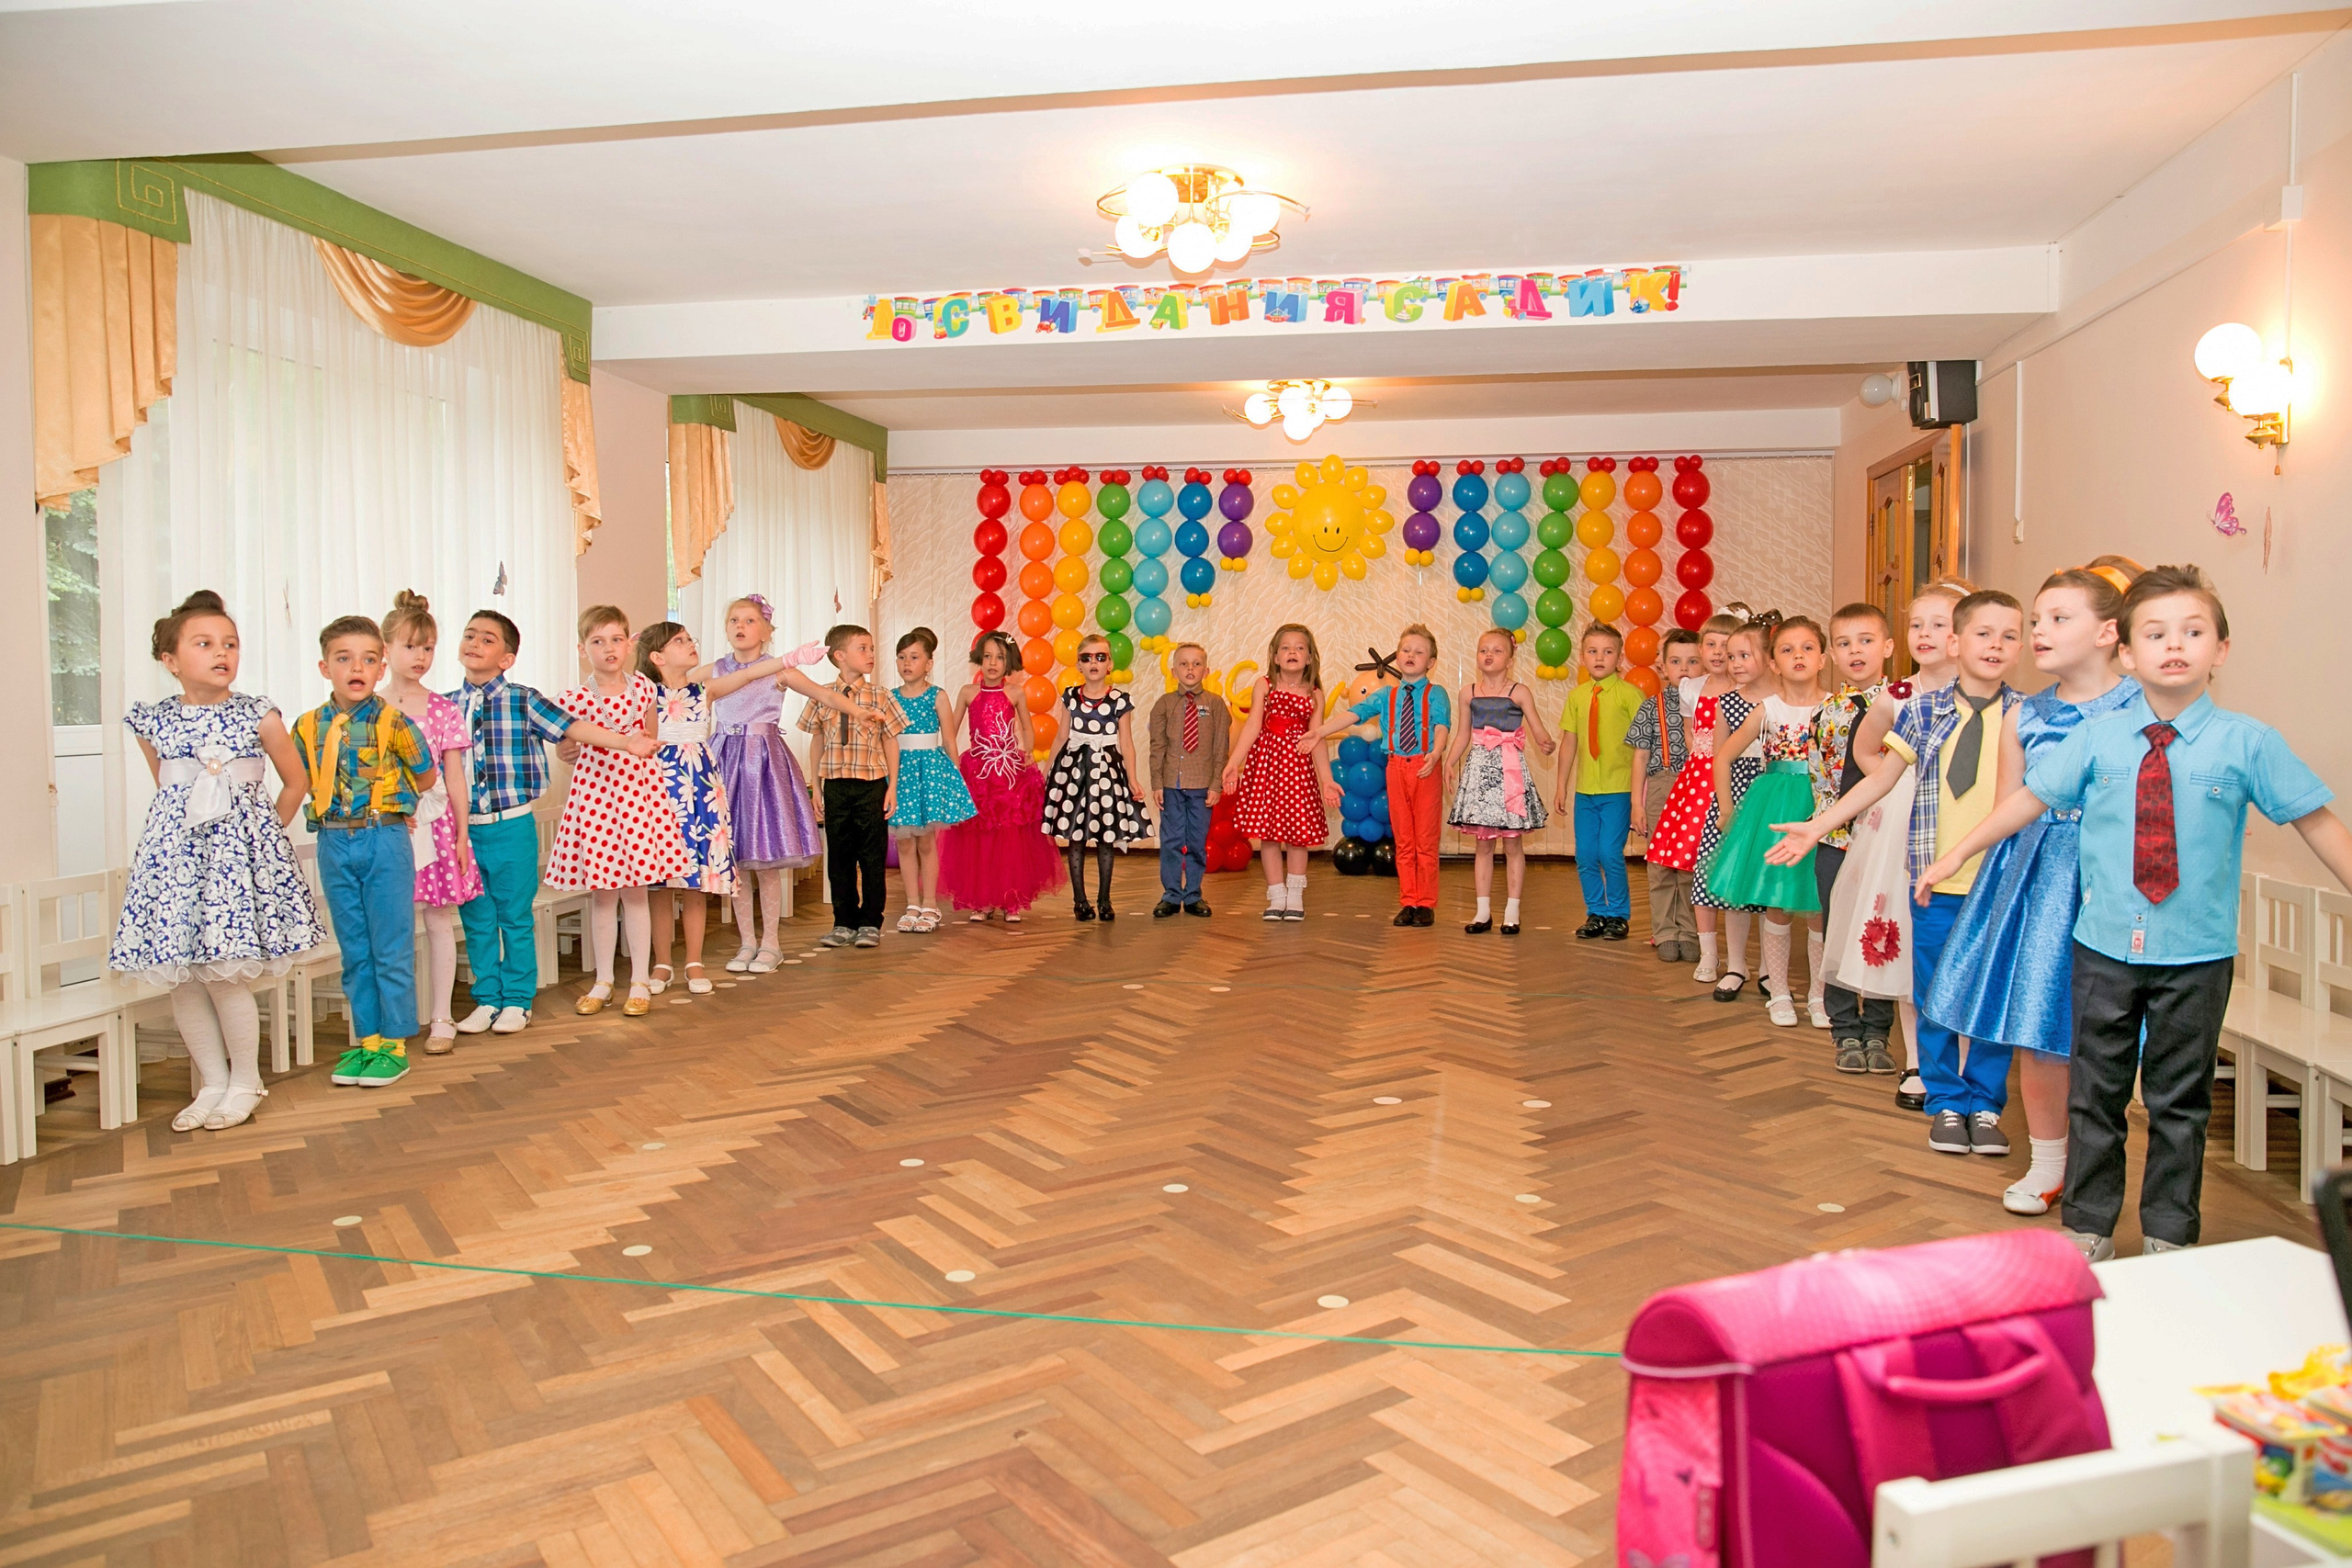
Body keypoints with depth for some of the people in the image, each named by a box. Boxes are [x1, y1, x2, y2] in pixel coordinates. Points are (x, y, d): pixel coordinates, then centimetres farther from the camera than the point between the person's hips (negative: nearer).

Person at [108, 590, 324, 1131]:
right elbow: (165, 788, 21)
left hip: (239, 850, -4)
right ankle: (212, 1082, 21)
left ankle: (244, 1082, 13)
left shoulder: (258, 717, -3)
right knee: (182, 981, 5)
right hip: (174, 851, 4)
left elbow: (295, 781, 8)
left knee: (225, 977, -6)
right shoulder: (153, 723, 5)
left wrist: (266, 832, 7)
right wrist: (186, 830, 13)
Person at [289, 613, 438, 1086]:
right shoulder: (309, 726, 4)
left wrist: (383, 802, 4)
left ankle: (394, 1044, 10)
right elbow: (306, 783, 16)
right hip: (333, 844, 4)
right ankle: (366, 1039, 21)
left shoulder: (392, 721, -8)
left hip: (385, 839, -4)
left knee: (392, 948, 1)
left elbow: (426, 778, 1)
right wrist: (332, 808, 6)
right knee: (354, 949, 11)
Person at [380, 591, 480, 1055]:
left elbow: (455, 775, 6)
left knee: (439, 920, 5)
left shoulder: (444, 710, 5)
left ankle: (441, 1019, 14)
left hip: (434, 822, 0)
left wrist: (461, 833, 4)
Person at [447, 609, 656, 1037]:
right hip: (463, 829, 3)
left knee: (515, 918, 6)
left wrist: (625, 741, -17)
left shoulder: (522, 701, -2)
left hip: (512, 828, -3)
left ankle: (517, 1001, 19)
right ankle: (486, 999, 24)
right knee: (476, 920, 10)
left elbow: (573, 728, -8)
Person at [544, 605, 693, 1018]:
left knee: (635, 891, 4)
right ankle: (603, 982, 19)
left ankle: (640, 983, 13)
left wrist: (643, 747, -3)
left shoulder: (644, 689, 2)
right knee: (601, 894, 6)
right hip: (594, 793, 0)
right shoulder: (575, 699, -2)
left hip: (638, 791, 0)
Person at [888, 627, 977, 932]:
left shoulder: (937, 696, -1)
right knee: (904, 842, 5)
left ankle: (930, 905, 10)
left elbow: (949, 742, 0)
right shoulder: (891, 698, 7)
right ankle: (913, 905, 14)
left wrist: (955, 775, 0)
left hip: (930, 765, -3)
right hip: (899, 768, 3)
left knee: (926, 841, 0)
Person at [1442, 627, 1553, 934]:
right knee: (1483, 843, 7)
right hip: (1479, 769, 3)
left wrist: (1545, 744, -25)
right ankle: (1483, 911, 13)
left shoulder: (1519, 693, -2)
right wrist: (1450, 762, 2)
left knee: (1513, 844, 2)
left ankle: (1512, 911, 10)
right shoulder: (1469, 692, 7)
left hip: (1510, 771, -3)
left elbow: (1537, 730, -4)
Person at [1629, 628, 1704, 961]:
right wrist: (1637, 803, 1)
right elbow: (1641, 757, 4)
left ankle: (1688, 933, 15)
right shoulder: (1652, 706, 4)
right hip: (1661, 790, 0)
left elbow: (1714, 756, 4)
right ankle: (1664, 933, 14)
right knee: (1660, 865, 3)